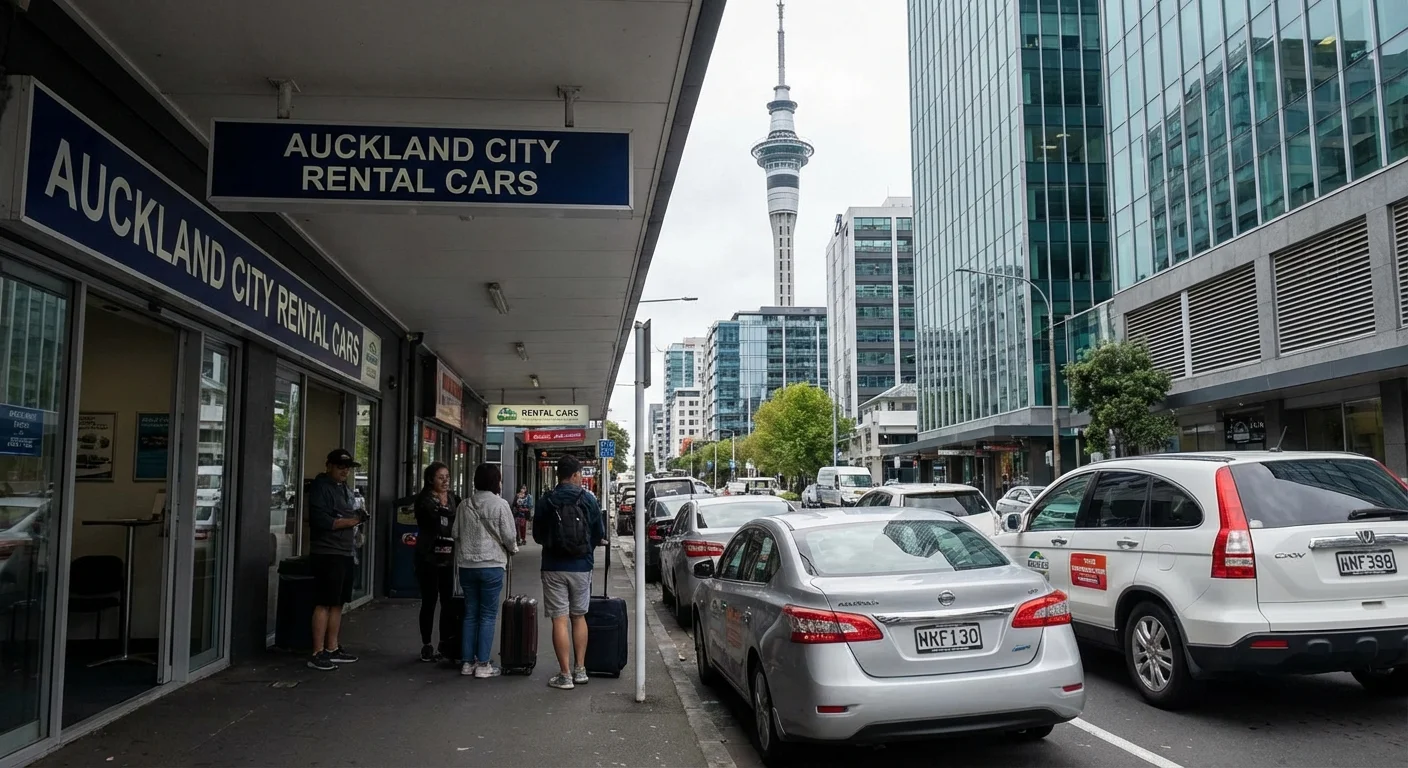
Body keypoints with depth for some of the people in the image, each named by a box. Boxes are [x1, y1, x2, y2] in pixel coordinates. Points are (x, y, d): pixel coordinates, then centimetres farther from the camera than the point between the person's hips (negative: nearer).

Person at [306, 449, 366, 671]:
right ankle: (318, 653, -2)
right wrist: (351, 521, -16)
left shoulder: (345, 488, 19)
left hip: (346, 554, 9)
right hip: (327, 554, -9)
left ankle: (332, 649, 19)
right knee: (324, 603, -6)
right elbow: (320, 520, -19)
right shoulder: (321, 487, -8)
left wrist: (358, 517, 6)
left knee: (337, 603, 12)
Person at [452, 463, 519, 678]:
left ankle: (467, 662, 16)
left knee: (470, 614, 13)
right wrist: (513, 550, 11)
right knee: (488, 615, 3)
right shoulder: (500, 505, -10)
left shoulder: (464, 505, 4)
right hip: (491, 565, -5)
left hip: (466, 565, 5)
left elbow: (456, 534, 8)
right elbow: (508, 536, -9)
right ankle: (483, 664, 4)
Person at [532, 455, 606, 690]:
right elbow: (600, 534, 2)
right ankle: (580, 670, 19)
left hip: (553, 567, -1)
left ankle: (565, 675, 0)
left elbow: (537, 536, 3)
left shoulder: (545, 501, -4)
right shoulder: (588, 499, -4)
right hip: (581, 566, 1)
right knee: (579, 617, 16)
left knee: (560, 620, 1)